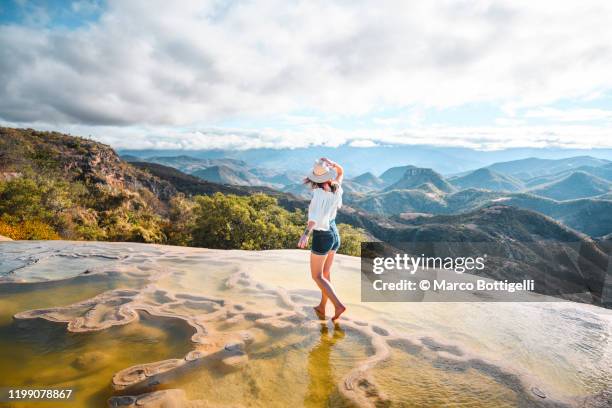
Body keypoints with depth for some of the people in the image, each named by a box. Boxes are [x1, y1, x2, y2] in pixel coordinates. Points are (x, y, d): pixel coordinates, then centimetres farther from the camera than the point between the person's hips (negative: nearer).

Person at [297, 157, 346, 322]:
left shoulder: (319, 193, -22)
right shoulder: (337, 191, -3)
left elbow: (317, 216, -39)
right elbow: (340, 172, 17)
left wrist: (305, 234, -51)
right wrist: (330, 163, -1)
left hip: (321, 238, -7)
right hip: (334, 235, 7)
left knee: (317, 276, 8)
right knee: (326, 273, 20)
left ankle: (338, 305, -4)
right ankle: (322, 308, 30)